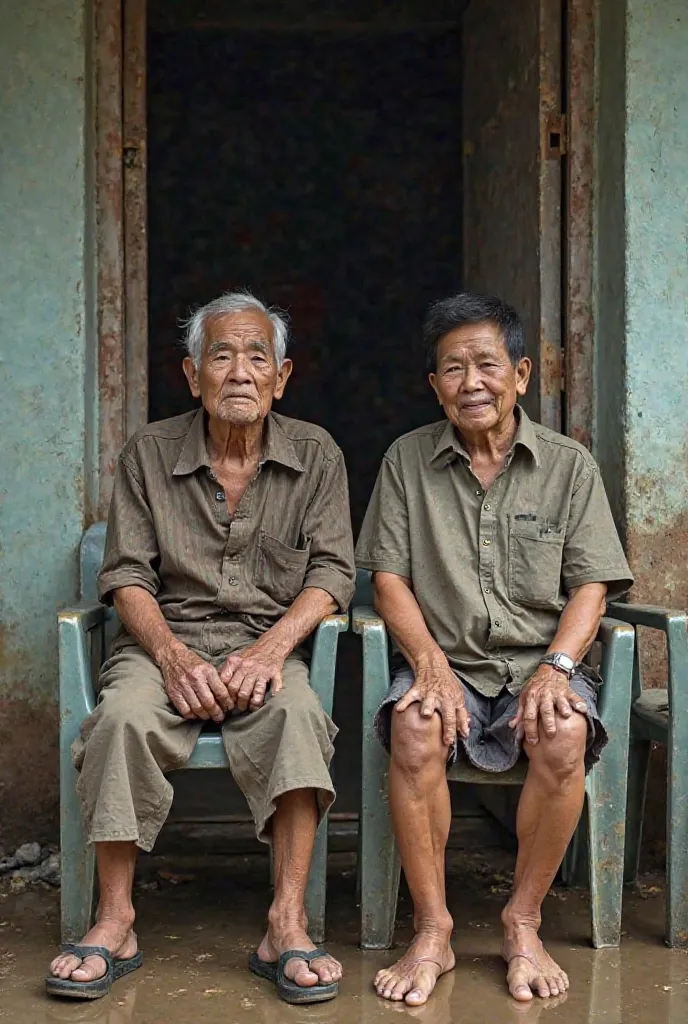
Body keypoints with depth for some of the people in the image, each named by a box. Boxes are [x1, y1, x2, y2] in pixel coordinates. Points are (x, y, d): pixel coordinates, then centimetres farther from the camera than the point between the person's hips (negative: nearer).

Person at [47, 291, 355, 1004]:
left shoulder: (314, 455, 6)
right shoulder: (149, 454, 6)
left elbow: (331, 571, 0)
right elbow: (126, 574, 1)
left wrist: (270, 649, -17)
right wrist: (173, 657, -17)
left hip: (269, 643, 0)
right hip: (166, 641, 1)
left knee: (296, 713, -33)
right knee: (124, 714, -31)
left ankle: (286, 926, -28)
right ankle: (115, 923, -21)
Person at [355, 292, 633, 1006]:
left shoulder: (569, 466, 7)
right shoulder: (408, 460, 8)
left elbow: (591, 586, 2)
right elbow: (389, 576, 3)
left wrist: (554, 668, -16)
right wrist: (431, 662, -13)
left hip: (540, 661, 0)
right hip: (444, 661, 0)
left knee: (565, 733, -32)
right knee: (413, 726, -32)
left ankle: (522, 923, -11)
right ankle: (432, 931, -17)